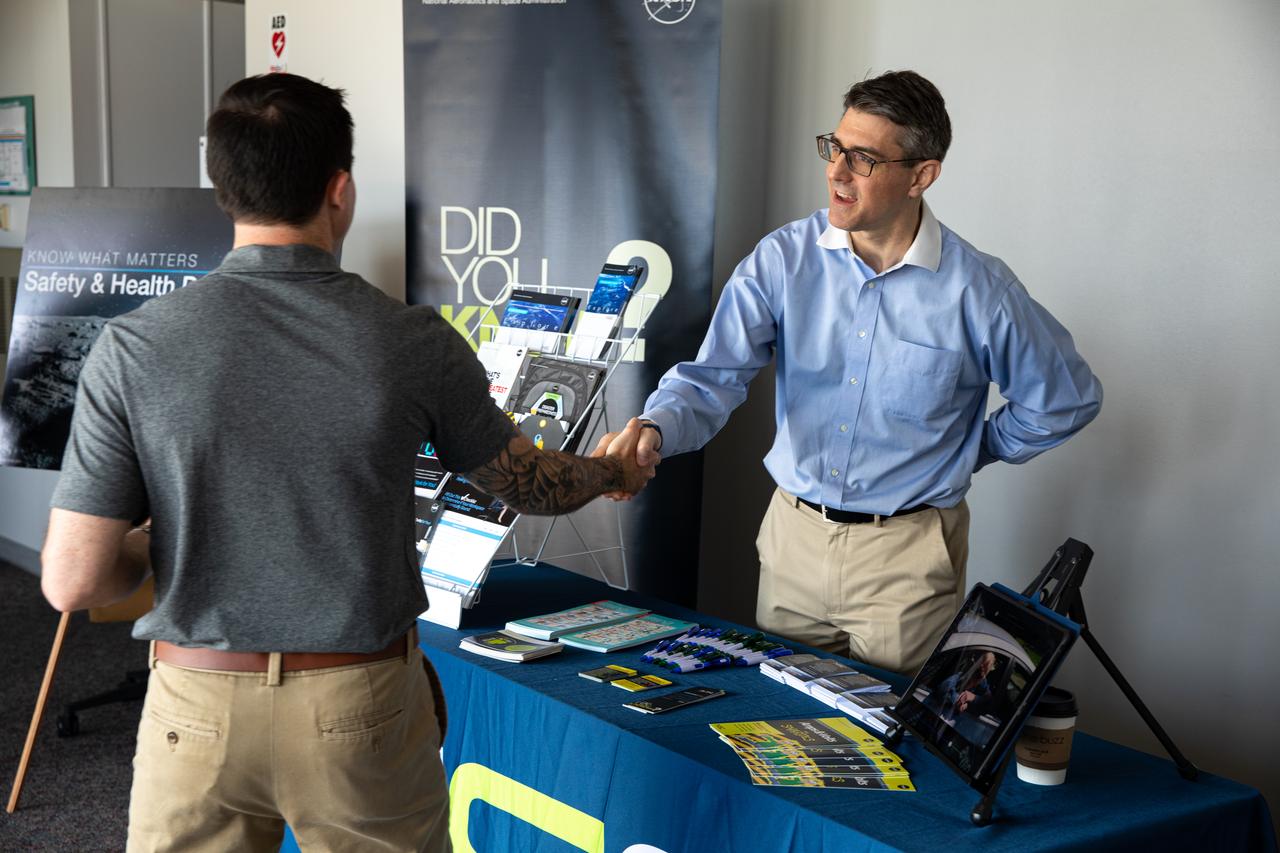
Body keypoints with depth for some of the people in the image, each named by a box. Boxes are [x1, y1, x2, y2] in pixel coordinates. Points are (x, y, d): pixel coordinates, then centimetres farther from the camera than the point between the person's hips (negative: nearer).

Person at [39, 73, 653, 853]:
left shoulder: (135, 347, -12)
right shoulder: (412, 342, -11)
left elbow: (74, 582, -10)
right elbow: (529, 484, 5)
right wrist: (614, 472, 27)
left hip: (199, 705, 0)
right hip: (364, 703, 0)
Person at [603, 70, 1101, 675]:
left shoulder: (979, 290, -11)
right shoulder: (784, 258, -5)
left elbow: (1069, 398, 4)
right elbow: (715, 376, -13)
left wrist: (975, 449, 7)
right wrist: (654, 432, -32)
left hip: (907, 557, -2)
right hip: (793, 535, 3)